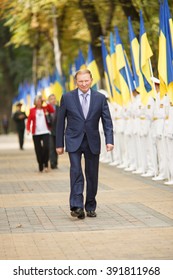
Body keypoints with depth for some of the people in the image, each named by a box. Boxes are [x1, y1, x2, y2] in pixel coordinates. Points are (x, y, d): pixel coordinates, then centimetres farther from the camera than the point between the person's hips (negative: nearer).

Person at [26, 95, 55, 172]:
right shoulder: (32, 110, 6)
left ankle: (46, 165, 0)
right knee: (38, 150, 2)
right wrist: (28, 129, -11)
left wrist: (47, 103, -9)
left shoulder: (45, 108, 8)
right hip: (36, 133, 0)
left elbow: (52, 110, -9)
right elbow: (29, 120, 4)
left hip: (45, 132, 0)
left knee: (46, 148, -15)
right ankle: (40, 167, 10)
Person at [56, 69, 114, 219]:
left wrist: (109, 140, -12)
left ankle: (90, 207, 19)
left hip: (92, 142, 2)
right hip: (74, 141, -2)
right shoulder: (67, 97, 0)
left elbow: (107, 121, 1)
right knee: (76, 171, -16)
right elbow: (61, 122, 4)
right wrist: (59, 144, 3)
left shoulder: (100, 98, 2)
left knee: (92, 175, 6)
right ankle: (77, 206, -22)